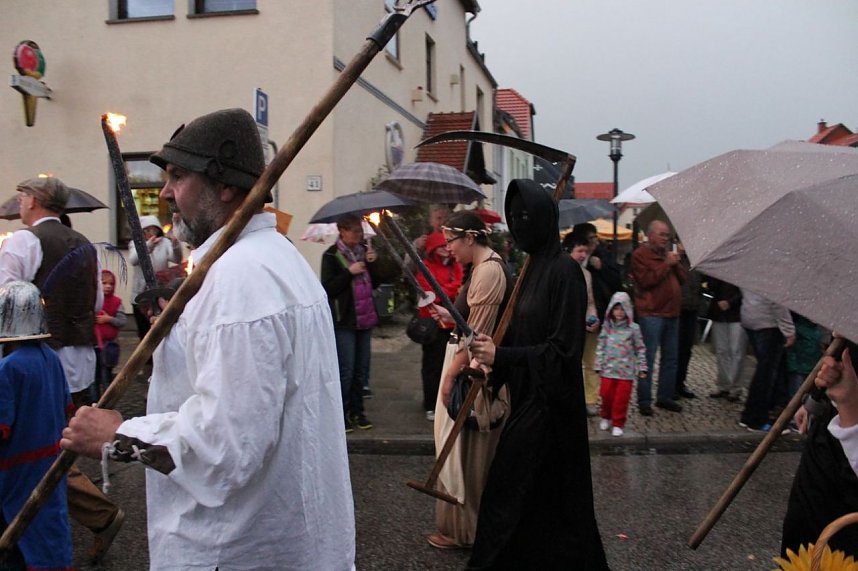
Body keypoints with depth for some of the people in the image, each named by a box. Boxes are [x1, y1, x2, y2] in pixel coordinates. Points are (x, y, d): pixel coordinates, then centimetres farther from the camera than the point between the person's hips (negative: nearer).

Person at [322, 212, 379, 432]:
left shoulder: (363, 250, 10)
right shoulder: (331, 255, -7)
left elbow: (374, 283, 11)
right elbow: (327, 288, -13)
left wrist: (372, 264, -5)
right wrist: (349, 272, -20)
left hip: (365, 317, 6)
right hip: (343, 320, -6)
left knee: (361, 369, 10)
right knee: (346, 369, -5)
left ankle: (356, 411, 21)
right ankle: (341, 413, 8)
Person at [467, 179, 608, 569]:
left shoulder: (564, 271, -17)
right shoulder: (532, 267, 9)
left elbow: (563, 349, -19)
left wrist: (500, 355, -21)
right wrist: (492, 352, -1)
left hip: (549, 403, -8)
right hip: (527, 397, 8)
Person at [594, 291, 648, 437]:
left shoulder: (633, 328, -3)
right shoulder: (606, 326, 3)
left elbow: (640, 349, 2)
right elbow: (600, 347, 5)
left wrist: (642, 367, 1)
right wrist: (599, 365, 2)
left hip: (626, 370, -2)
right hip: (608, 369, 2)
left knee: (622, 397, 2)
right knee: (606, 394, 7)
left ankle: (618, 423, 16)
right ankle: (606, 417, 31)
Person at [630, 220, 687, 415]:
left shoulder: (668, 253, 18)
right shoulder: (640, 254, -5)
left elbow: (682, 278, 13)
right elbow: (646, 280, -17)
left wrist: (677, 262, -3)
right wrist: (666, 264, -15)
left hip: (672, 313, 8)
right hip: (651, 313, -8)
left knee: (670, 358, 12)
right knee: (648, 358, -6)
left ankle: (665, 397, 21)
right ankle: (644, 400, -1)